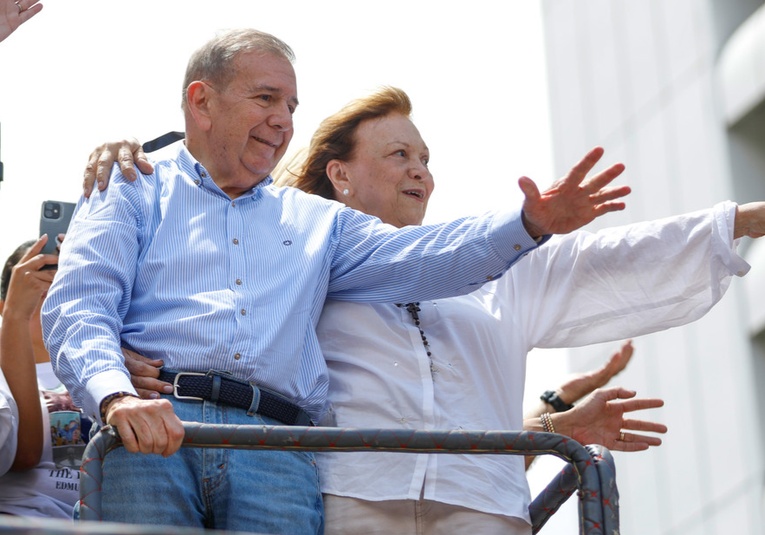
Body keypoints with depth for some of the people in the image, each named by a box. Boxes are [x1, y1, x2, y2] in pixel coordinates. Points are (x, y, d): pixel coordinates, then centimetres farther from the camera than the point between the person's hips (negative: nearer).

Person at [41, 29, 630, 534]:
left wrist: (531, 223, -2)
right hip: (150, 431, -2)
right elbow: (78, 308, 3)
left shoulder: (315, 219, 29)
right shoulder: (134, 191, 17)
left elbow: (413, 258, 14)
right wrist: (118, 396, -19)